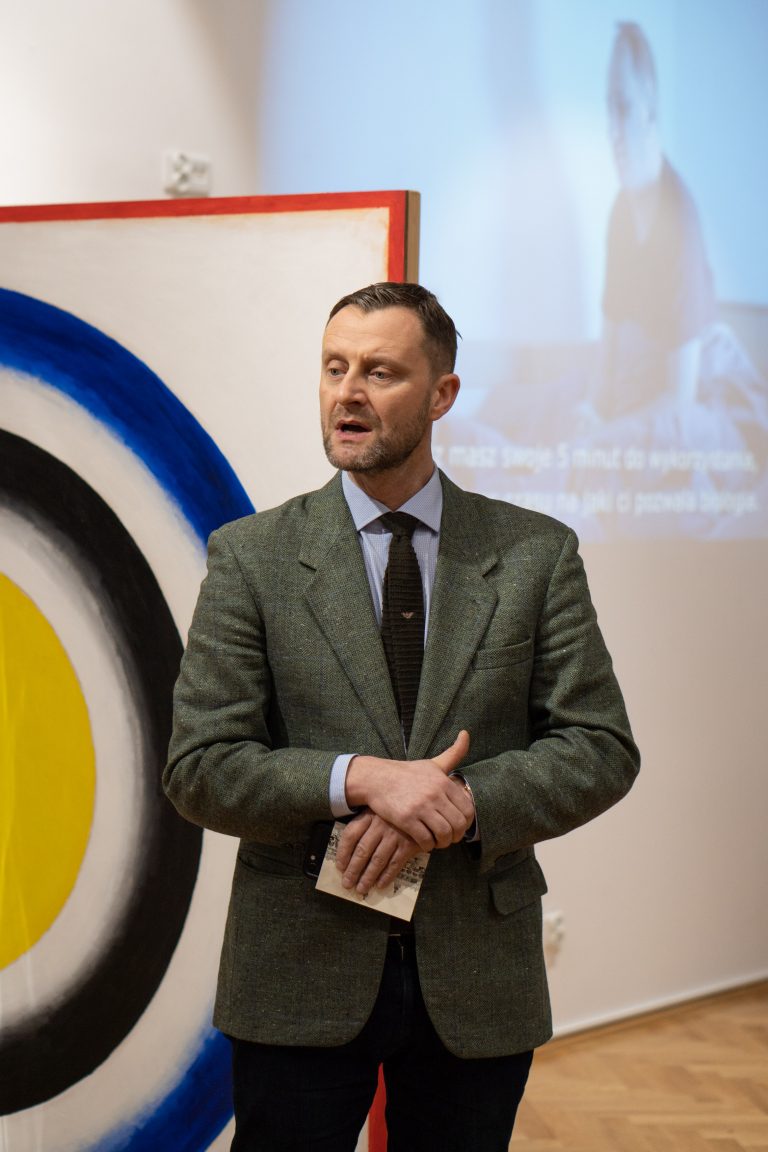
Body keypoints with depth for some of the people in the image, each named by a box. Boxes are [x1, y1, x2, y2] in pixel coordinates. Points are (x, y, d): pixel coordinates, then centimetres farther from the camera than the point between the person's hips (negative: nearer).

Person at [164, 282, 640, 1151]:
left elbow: (601, 748, -1)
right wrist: (357, 780, -21)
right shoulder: (251, 557, -1)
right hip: (300, 978, -1)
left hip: (478, 982, 1)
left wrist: (462, 804, -17)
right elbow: (199, 768, -6)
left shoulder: (535, 554, 1)